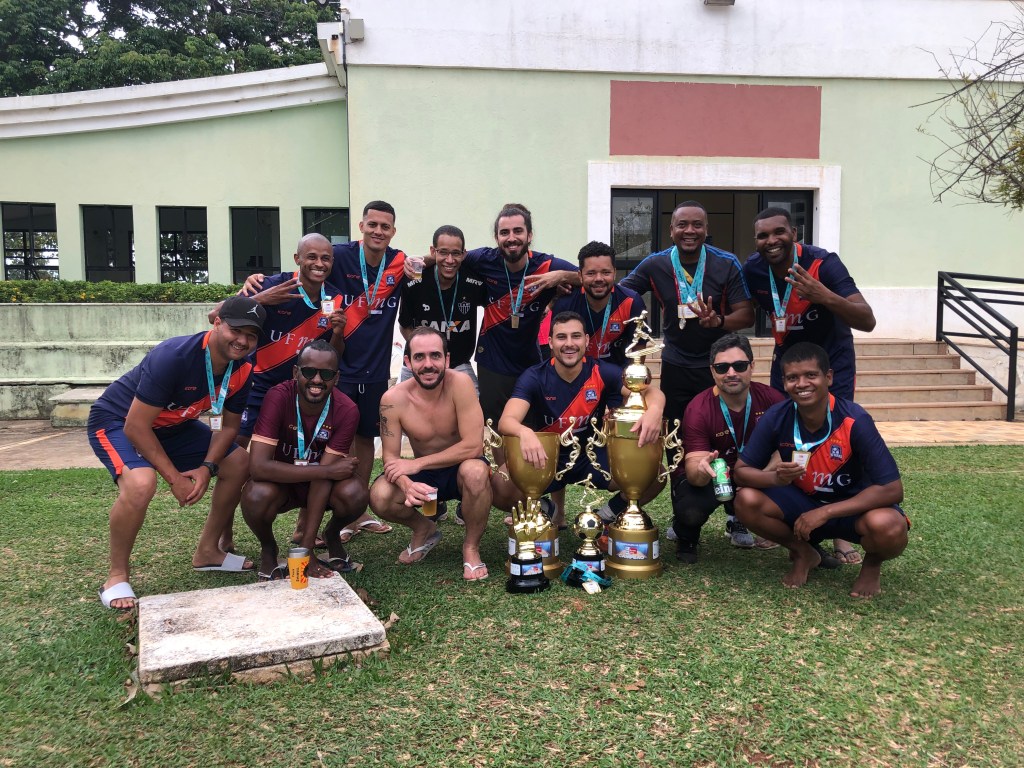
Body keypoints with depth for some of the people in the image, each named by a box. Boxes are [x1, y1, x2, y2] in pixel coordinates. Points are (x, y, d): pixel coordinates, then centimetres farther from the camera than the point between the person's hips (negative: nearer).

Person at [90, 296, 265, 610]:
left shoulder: (242, 371, -12)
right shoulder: (173, 357, -34)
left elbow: (229, 425, -1)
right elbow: (136, 427, -30)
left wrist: (207, 467, -18)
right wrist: (174, 478, -26)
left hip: (173, 425, 7)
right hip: (117, 421, -7)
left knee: (239, 463, -1)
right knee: (140, 483, -34)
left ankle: (208, 551, 14)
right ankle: (117, 576, -10)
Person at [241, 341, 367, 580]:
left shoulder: (347, 410, -22)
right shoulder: (278, 397, -26)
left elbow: (323, 479, -24)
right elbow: (258, 466, -34)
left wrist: (306, 546, -28)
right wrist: (328, 471, -33)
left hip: (321, 481, 1)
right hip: (282, 482, -1)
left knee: (355, 494, -31)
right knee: (256, 495, -35)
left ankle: (332, 535, 6)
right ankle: (268, 549, 1)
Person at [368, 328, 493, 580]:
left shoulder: (460, 383, -25)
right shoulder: (393, 399, -17)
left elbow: (473, 446, -27)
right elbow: (390, 456, -11)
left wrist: (416, 464, -26)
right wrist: (408, 485, -34)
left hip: (461, 468, -2)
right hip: (423, 474, 3)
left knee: (475, 471, -37)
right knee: (379, 497, -25)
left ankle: (471, 547, -8)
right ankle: (424, 530, 11)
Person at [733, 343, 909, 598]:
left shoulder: (854, 420, -26)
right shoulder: (776, 418, -18)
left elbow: (892, 489, -27)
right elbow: (741, 470, -11)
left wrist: (825, 513, -30)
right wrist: (775, 477, -33)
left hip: (853, 505, -2)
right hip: (802, 501, 3)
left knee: (888, 527, -36)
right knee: (747, 501, -24)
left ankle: (872, 564, 3)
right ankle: (803, 554, 5)